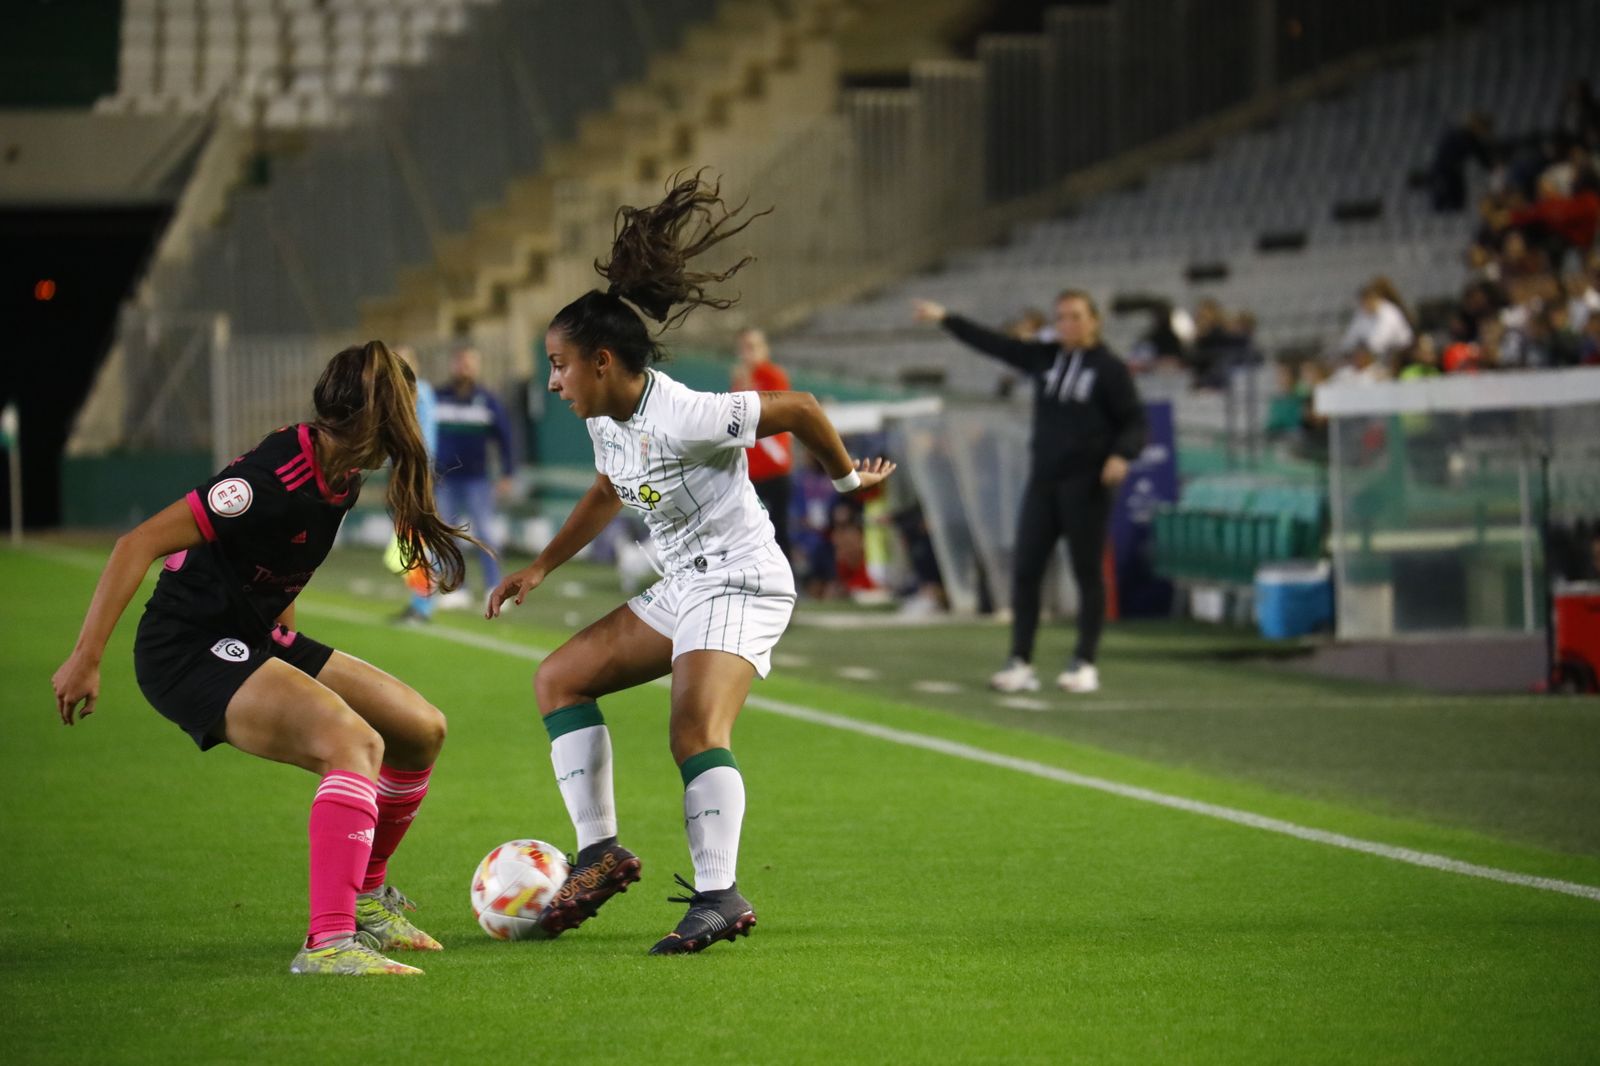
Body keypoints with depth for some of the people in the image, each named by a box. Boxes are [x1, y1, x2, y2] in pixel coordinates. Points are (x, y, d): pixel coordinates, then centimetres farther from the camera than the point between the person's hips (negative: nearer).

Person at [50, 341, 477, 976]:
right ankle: (328, 942, -38)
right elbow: (139, 545, -25)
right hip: (189, 652, -10)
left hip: (254, 639, 10)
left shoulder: (338, 475, 3)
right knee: (355, 741, -30)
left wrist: (286, 642, 27)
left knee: (422, 730, 11)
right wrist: (86, 658, -26)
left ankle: (365, 896, 31)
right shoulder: (276, 478, -25)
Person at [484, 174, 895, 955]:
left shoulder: (685, 419, -25)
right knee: (560, 678, 9)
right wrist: (542, 567, 22)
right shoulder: (604, 420, 3)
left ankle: (719, 896, -29)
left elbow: (798, 410, -17)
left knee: (696, 733, -28)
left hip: (741, 583, -10)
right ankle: (600, 852, 6)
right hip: (681, 589, 10)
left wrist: (847, 478, 0)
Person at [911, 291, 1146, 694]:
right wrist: (946, 319, 11)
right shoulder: (1043, 358, 10)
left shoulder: (1110, 369, -5)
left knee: (1087, 572, 0)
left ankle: (1085, 664, 7)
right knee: (1025, 570, 0)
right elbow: (995, 344, 13)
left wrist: (1121, 455, -24)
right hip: (1043, 480, 5)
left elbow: (1134, 422, -5)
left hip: (1086, 486, -5)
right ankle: (1021, 664, 3)